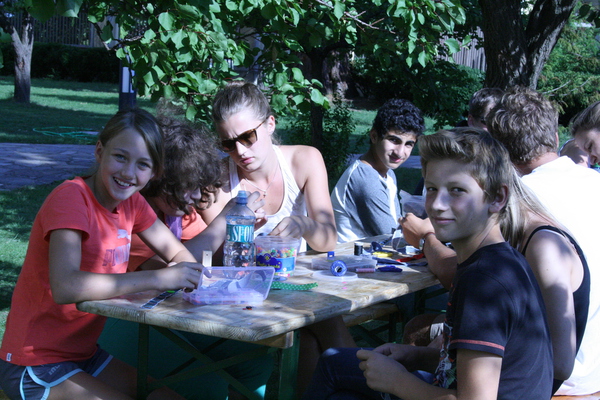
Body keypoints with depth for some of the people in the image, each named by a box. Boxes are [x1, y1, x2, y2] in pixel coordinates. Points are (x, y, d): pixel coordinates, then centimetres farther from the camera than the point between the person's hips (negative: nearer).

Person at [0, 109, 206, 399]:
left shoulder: (131, 201, 2)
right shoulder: (72, 197, -21)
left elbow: (177, 252, 10)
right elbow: (66, 287, -35)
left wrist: (191, 273, -15)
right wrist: (157, 278, -33)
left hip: (85, 352, 8)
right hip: (35, 367, -8)